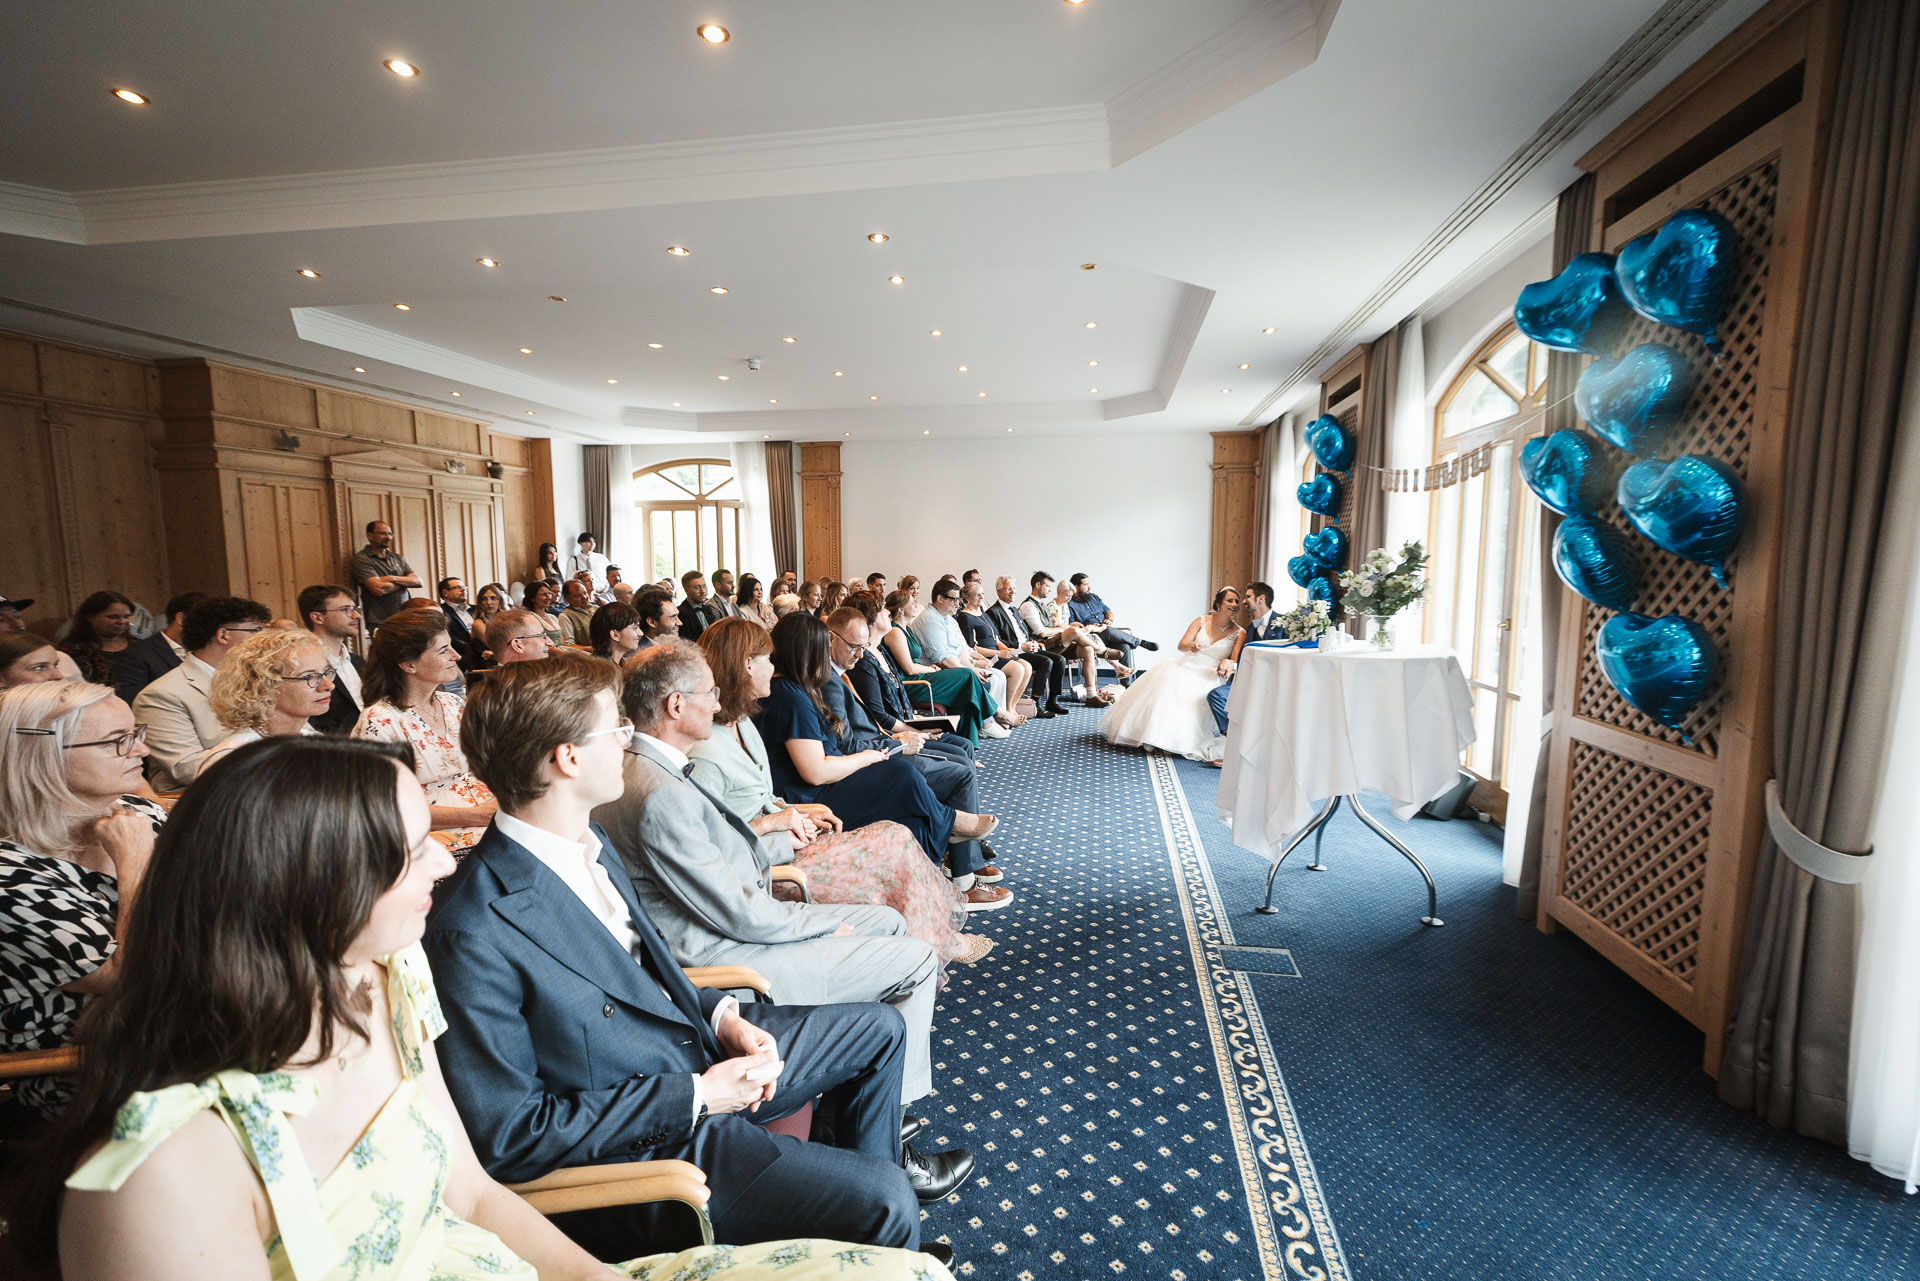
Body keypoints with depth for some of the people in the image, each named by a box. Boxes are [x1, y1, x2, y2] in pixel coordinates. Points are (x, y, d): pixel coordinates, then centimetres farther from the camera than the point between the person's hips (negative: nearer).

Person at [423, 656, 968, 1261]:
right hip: (640, 1144, -8)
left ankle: (871, 1162, 42)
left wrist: (720, 1014, -4)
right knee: (884, 1202, -18)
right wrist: (694, 1096, -20)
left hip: (700, 1050, 8)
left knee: (880, 1026, 17)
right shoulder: (472, 931, -28)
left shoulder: (589, 838, -1)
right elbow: (505, 1135, -22)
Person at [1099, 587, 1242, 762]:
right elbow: (1181, 645, -2)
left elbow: (1236, 661, -3)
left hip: (1209, 675, -3)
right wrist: (1191, 645, -26)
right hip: (1186, 666, 3)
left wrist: (1228, 663, -27)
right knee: (1163, 681, -25)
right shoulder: (1201, 621, 6)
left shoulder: (1238, 633, 3)